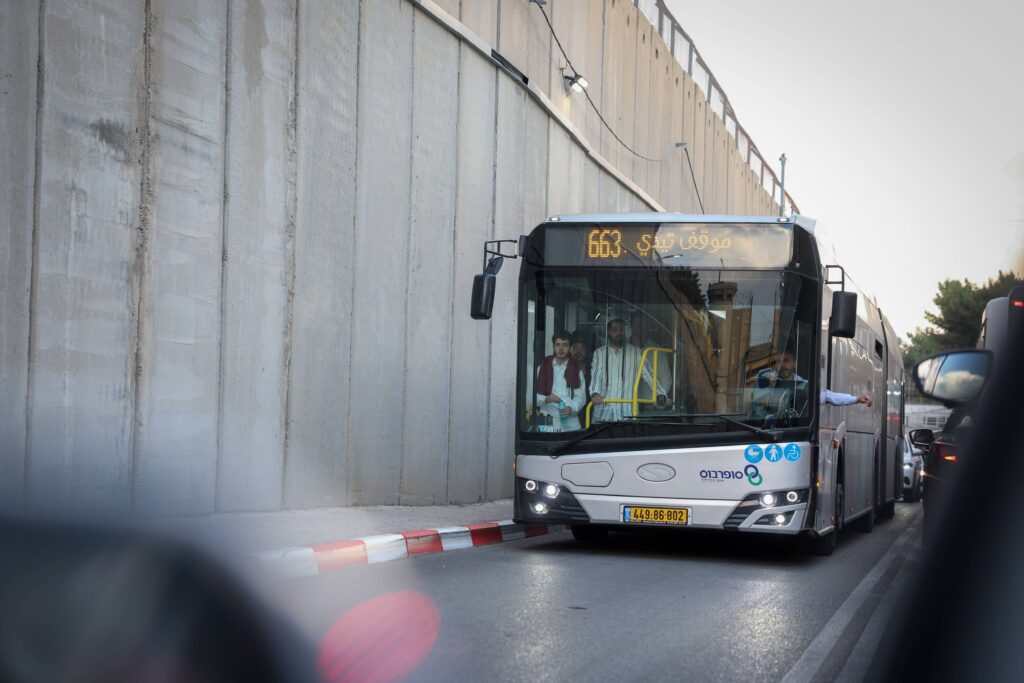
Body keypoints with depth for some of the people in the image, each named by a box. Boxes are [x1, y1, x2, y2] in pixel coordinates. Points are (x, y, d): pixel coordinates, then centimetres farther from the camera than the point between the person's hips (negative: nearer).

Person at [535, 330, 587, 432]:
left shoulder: (576, 369, 9)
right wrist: (546, 399, -16)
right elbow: (534, 395, 4)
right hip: (548, 422, 0)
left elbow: (581, 397, 4)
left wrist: (571, 408, -15)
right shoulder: (543, 367, 8)